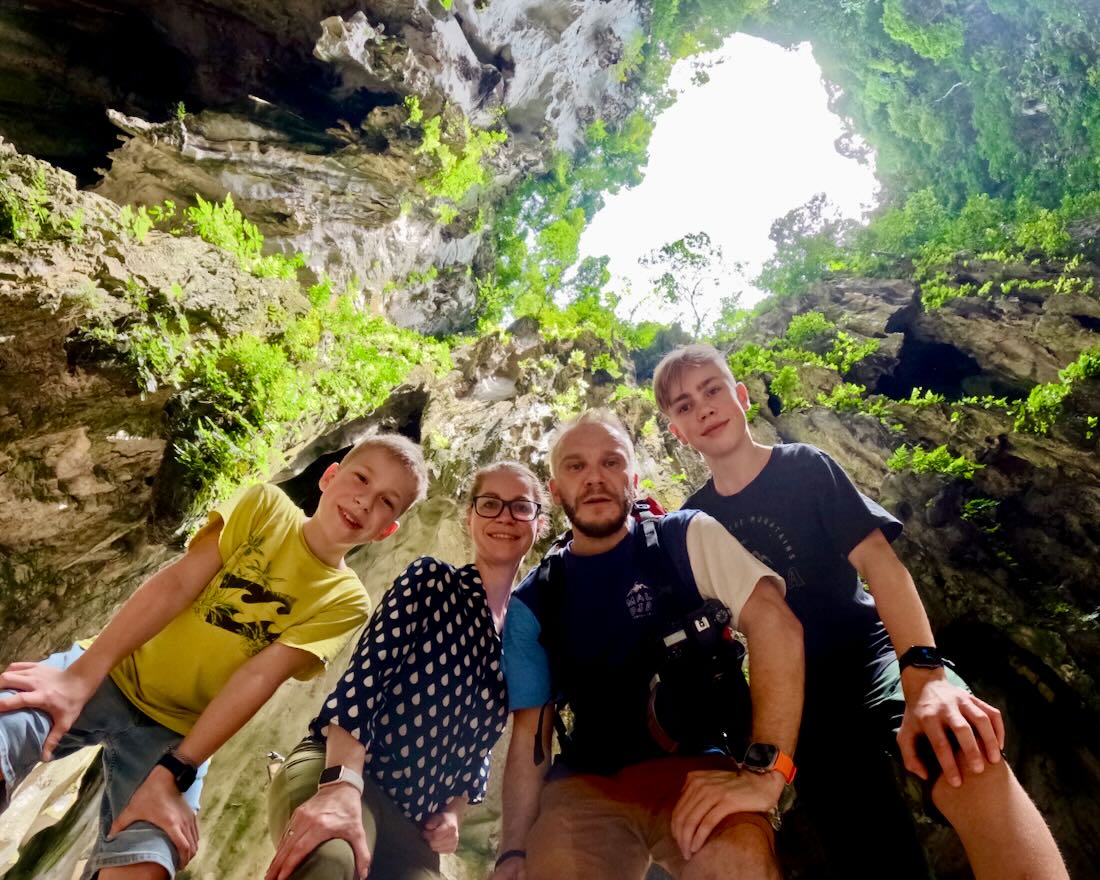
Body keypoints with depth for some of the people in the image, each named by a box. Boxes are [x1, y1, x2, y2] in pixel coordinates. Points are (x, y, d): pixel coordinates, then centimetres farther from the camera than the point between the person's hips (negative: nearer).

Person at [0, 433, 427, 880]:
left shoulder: (346, 601, -6)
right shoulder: (265, 505, -4)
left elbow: (259, 677, -14)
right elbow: (177, 583, -12)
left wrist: (173, 773, -20)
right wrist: (79, 677, -19)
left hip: (177, 728, 0)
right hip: (111, 672, 0)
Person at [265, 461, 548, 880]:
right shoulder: (430, 579, -3)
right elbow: (365, 675, -18)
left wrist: (454, 810, 8)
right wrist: (342, 783, -31)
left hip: (415, 818, 6)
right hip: (335, 771, -5)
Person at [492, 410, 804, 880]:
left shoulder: (688, 539, -3)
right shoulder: (532, 605, 6)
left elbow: (775, 623, -15)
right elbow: (528, 735, 6)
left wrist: (764, 771, -25)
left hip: (695, 766, -2)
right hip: (585, 785, 3)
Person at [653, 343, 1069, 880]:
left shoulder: (804, 466, -2)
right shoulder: (692, 524, 4)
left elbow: (876, 559, -13)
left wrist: (923, 673, -26)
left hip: (868, 652, -2)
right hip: (799, 695, 3)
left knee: (970, 768, -32)